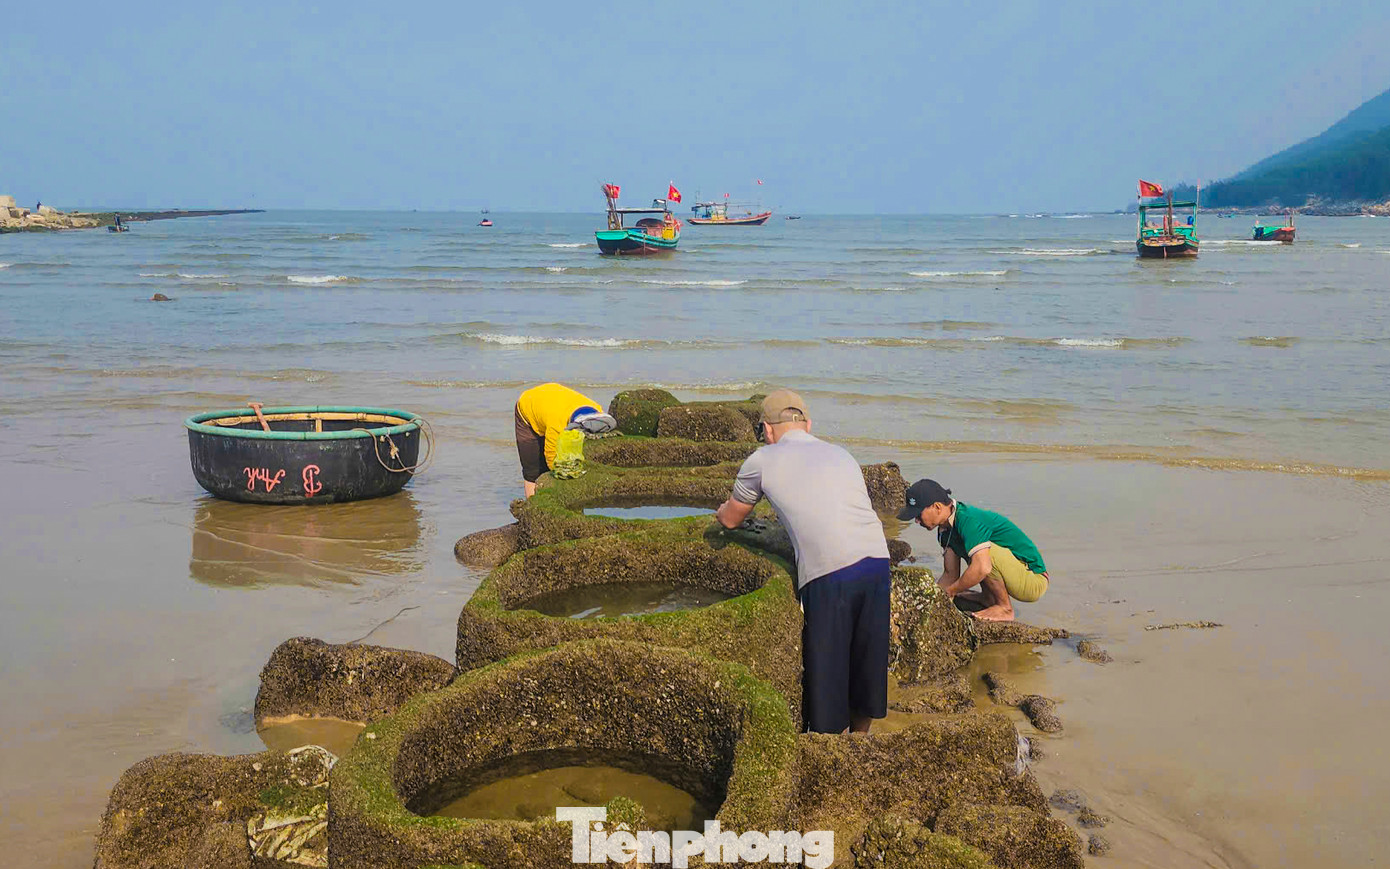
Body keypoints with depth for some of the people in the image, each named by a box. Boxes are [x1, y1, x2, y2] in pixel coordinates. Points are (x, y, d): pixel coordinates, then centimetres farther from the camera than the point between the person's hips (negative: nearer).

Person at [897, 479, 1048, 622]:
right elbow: (950, 575, 8)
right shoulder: (945, 528, 4)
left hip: (1034, 580, -9)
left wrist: (948, 592, -24)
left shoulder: (968, 520, -25)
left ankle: (1005, 608, -13)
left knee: (984, 551, -30)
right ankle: (989, 598, 18)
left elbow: (982, 569, -37)